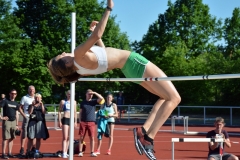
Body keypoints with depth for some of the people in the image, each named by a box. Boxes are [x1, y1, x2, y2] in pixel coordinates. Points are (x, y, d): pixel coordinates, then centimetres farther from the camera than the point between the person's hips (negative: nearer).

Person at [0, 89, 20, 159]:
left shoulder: (16, 103, 13)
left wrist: (17, 124, 14)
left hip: (13, 122, 6)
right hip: (6, 121, -6)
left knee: (12, 138, 8)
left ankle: (10, 153, 14)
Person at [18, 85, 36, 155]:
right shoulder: (24, 98, 3)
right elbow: (20, 108, 1)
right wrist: (24, 115, -11)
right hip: (27, 118, -4)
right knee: (24, 133, -4)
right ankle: (22, 149, 0)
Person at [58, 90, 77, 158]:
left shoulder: (74, 102, 13)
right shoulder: (63, 101, 2)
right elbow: (59, 111, 0)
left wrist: (75, 121, 10)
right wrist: (59, 121, -8)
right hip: (65, 119, -5)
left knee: (69, 138, 7)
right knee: (65, 137, -11)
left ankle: (66, 152, 13)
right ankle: (64, 153, -15)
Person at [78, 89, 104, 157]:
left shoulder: (94, 101, 7)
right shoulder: (83, 102, 9)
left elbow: (101, 98, -9)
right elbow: (80, 113, 11)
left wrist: (95, 93, -8)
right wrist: (80, 121, 3)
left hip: (91, 122, 0)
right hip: (83, 122, 0)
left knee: (92, 138, 0)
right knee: (81, 137, 1)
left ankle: (92, 152, 6)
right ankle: (80, 152, 6)